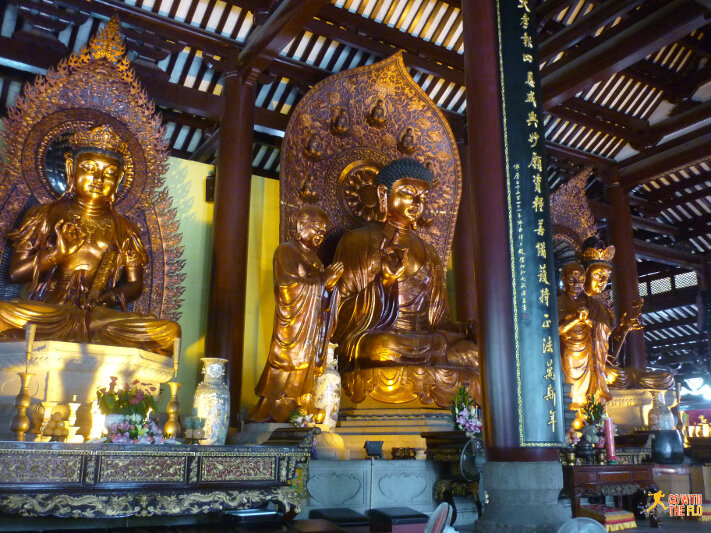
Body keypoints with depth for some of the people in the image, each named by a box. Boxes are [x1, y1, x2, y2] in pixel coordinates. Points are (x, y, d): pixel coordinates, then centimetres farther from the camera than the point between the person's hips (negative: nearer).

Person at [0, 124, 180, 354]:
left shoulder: (123, 230, 14)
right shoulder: (45, 216, 14)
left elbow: (135, 283, 13)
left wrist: (115, 296, -10)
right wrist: (57, 253, -8)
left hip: (98, 317, 1)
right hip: (44, 314, -1)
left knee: (169, 331, -27)